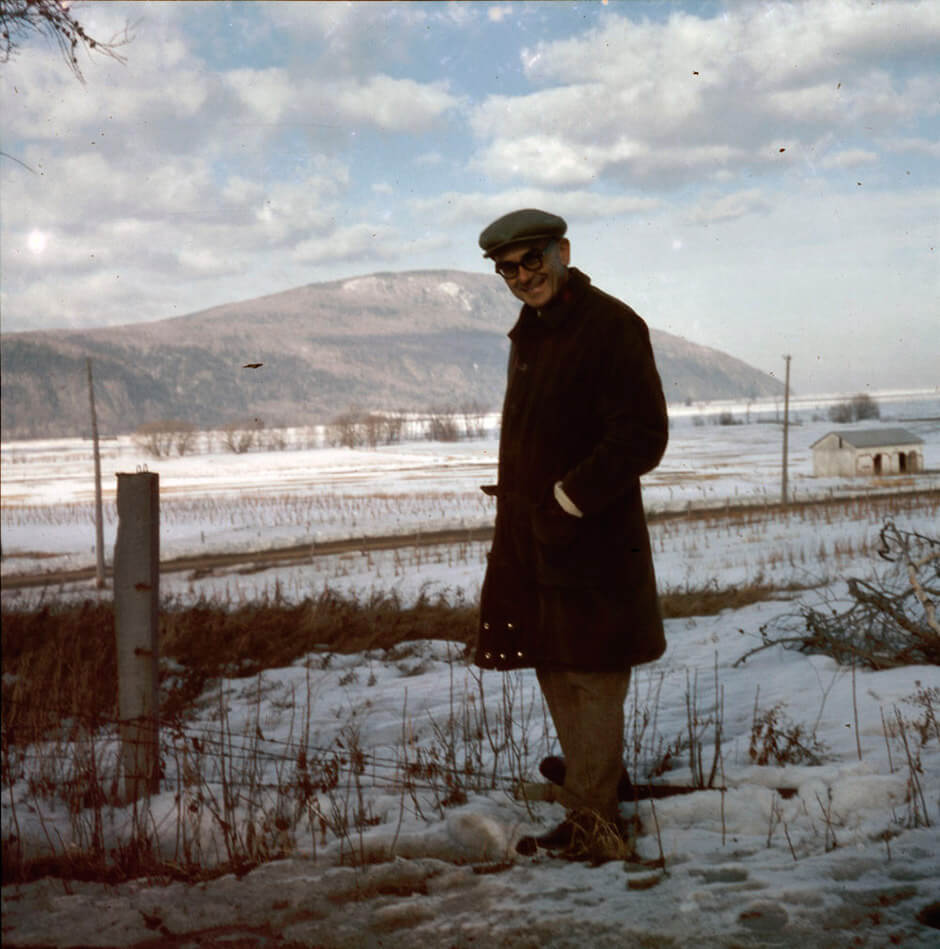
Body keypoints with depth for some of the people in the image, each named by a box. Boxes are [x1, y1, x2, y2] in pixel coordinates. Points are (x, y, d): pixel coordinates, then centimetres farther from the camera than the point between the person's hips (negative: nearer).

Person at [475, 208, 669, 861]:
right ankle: (599, 773, 39)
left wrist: (567, 503, -21)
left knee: (592, 672, 1)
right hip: (529, 535, 9)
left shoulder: (611, 326, -15)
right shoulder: (530, 331, 12)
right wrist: (518, 494, 14)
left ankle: (592, 813, 10)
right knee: (552, 665, 20)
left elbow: (643, 436, -20)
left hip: (590, 537, -9)